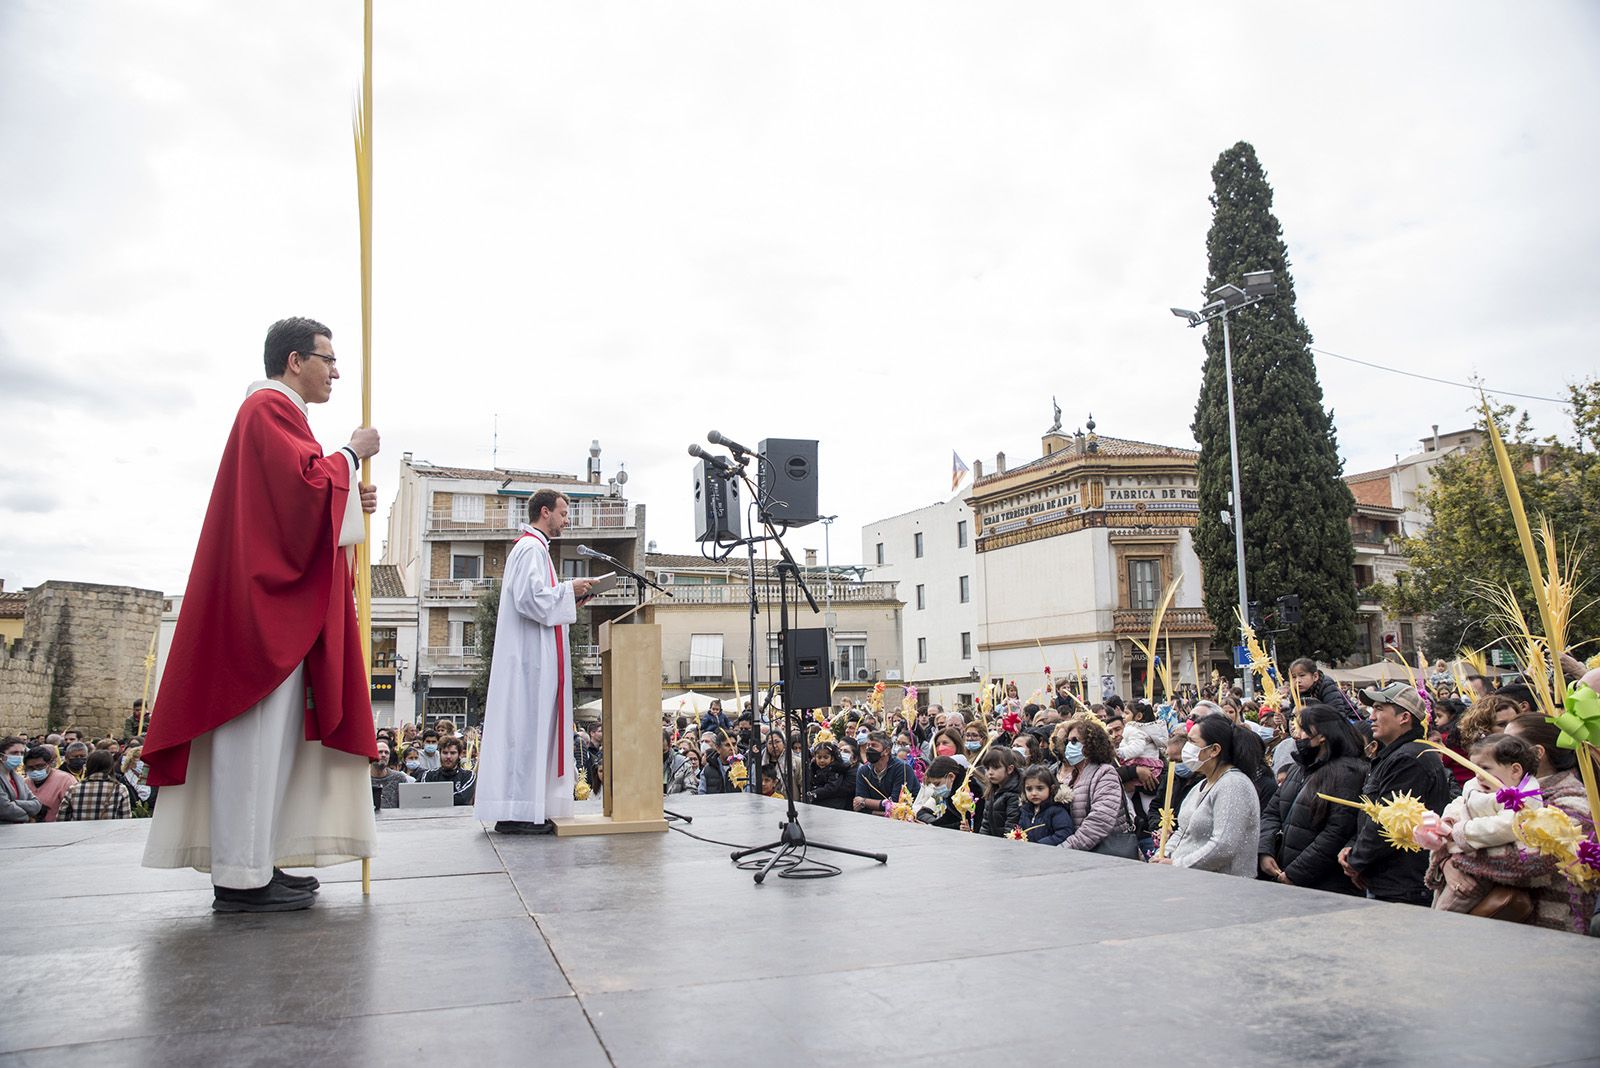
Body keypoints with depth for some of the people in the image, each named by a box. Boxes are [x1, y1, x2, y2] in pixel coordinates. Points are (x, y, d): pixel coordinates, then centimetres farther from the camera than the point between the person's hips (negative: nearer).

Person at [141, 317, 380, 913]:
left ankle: (251, 865, 12)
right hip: (267, 597, -11)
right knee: (259, 727, -11)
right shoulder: (270, 407, -7)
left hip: (278, 601, 11)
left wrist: (350, 502, 13)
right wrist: (352, 455, -4)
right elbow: (308, 483, -19)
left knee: (272, 730, 9)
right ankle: (242, 876, -8)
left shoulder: (276, 412, 25)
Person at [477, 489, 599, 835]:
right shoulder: (532, 548, -11)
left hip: (531, 657, 11)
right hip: (530, 655, -11)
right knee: (527, 727, -10)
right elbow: (532, 599, -23)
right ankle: (517, 813, -9)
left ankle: (520, 810, 11)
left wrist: (569, 598, 16)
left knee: (530, 727, 9)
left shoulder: (531, 547, 22)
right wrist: (568, 589, -11)